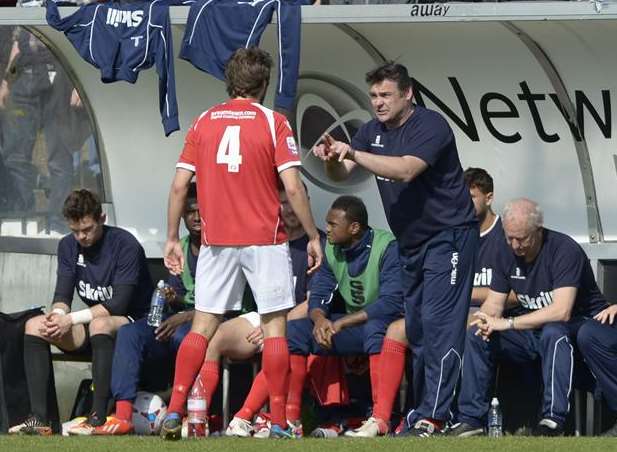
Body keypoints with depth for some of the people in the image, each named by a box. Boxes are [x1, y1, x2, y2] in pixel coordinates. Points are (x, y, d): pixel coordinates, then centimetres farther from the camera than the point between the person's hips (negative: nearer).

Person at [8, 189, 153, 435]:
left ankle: (99, 417, -41)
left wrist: (71, 319, -26)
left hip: (133, 323, -7)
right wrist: (58, 315, -24)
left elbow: (119, 304, -21)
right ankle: (39, 418, -24)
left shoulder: (125, 245, -15)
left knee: (100, 324, -40)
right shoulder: (68, 246, 6)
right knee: (35, 325, -15)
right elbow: (63, 293, 1)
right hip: (92, 325, 7)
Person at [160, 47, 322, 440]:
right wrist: (313, 236, -1)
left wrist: (172, 238, 12)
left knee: (203, 326, 7)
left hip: (216, 241, 3)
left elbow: (179, 186, 4)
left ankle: (175, 412, -2)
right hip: (265, 241, -3)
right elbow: (293, 188, -10)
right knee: (275, 326, 3)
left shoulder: (204, 123, 6)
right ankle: (279, 421, 1)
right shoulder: (273, 123, -4)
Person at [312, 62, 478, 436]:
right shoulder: (373, 132, 8)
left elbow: (406, 169, -30)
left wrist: (354, 154, -36)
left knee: (439, 324, -15)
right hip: (412, 243, 8)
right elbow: (341, 175, 1)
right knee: (415, 328, 9)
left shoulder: (430, 126, -16)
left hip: (448, 236, -8)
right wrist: (332, 159, -23)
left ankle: (432, 417, -20)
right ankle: (422, 409, 14)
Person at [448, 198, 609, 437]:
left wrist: (508, 323, -29)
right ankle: (470, 419, -11)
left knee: (553, 332, -39)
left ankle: (553, 419, -39)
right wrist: (486, 320, -20)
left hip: (580, 326, -7)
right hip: (534, 330, 7)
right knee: (475, 335, -11)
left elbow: (561, 311, -32)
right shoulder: (507, 252, 1)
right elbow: (494, 302, 6)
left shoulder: (564, 250, -22)